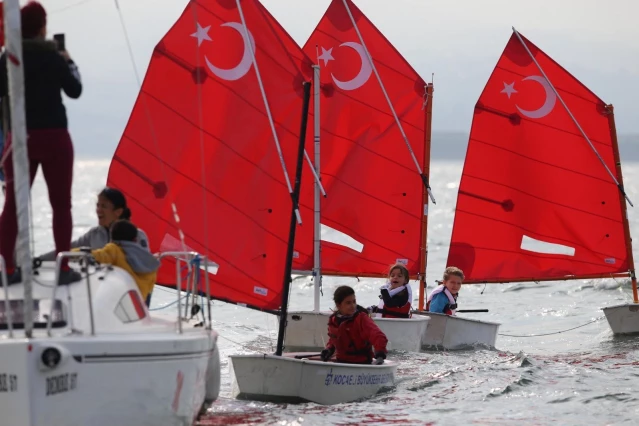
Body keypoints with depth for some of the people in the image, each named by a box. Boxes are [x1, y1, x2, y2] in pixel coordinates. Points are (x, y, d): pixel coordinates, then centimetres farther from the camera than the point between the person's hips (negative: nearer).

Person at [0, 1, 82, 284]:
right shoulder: (52, 56, -7)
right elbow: (74, 90, 4)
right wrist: (69, 63, 19)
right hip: (53, 137, -3)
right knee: (61, 204, 5)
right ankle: (64, 268, 2)